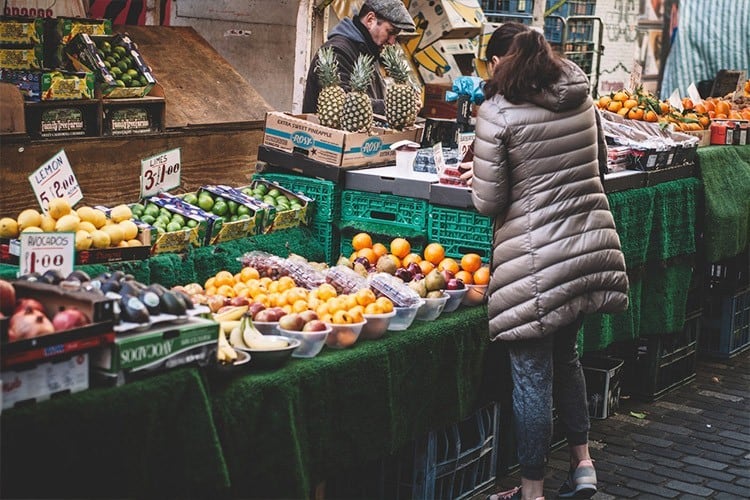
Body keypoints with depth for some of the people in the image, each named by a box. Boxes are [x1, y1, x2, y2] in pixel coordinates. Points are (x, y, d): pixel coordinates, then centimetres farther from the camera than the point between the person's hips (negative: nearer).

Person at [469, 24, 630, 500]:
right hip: (591, 242, 6)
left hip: (537, 259, -6)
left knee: (532, 373, 5)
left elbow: (489, 202, -10)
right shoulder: (582, 97, 6)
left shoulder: (497, 113, -11)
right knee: (566, 354, 24)